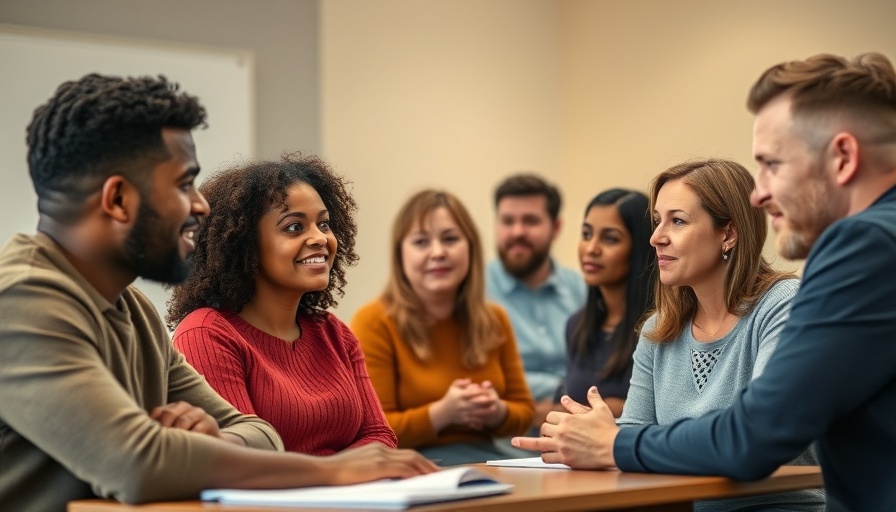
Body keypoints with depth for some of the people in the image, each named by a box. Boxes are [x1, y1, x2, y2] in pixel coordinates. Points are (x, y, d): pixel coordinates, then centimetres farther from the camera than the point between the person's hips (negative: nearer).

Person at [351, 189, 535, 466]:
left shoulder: (494, 319, 10)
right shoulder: (374, 322, -6)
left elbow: (524, 410, 15)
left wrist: (497, 412, -9)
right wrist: (442, 413, -22)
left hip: (484, 459, 6)